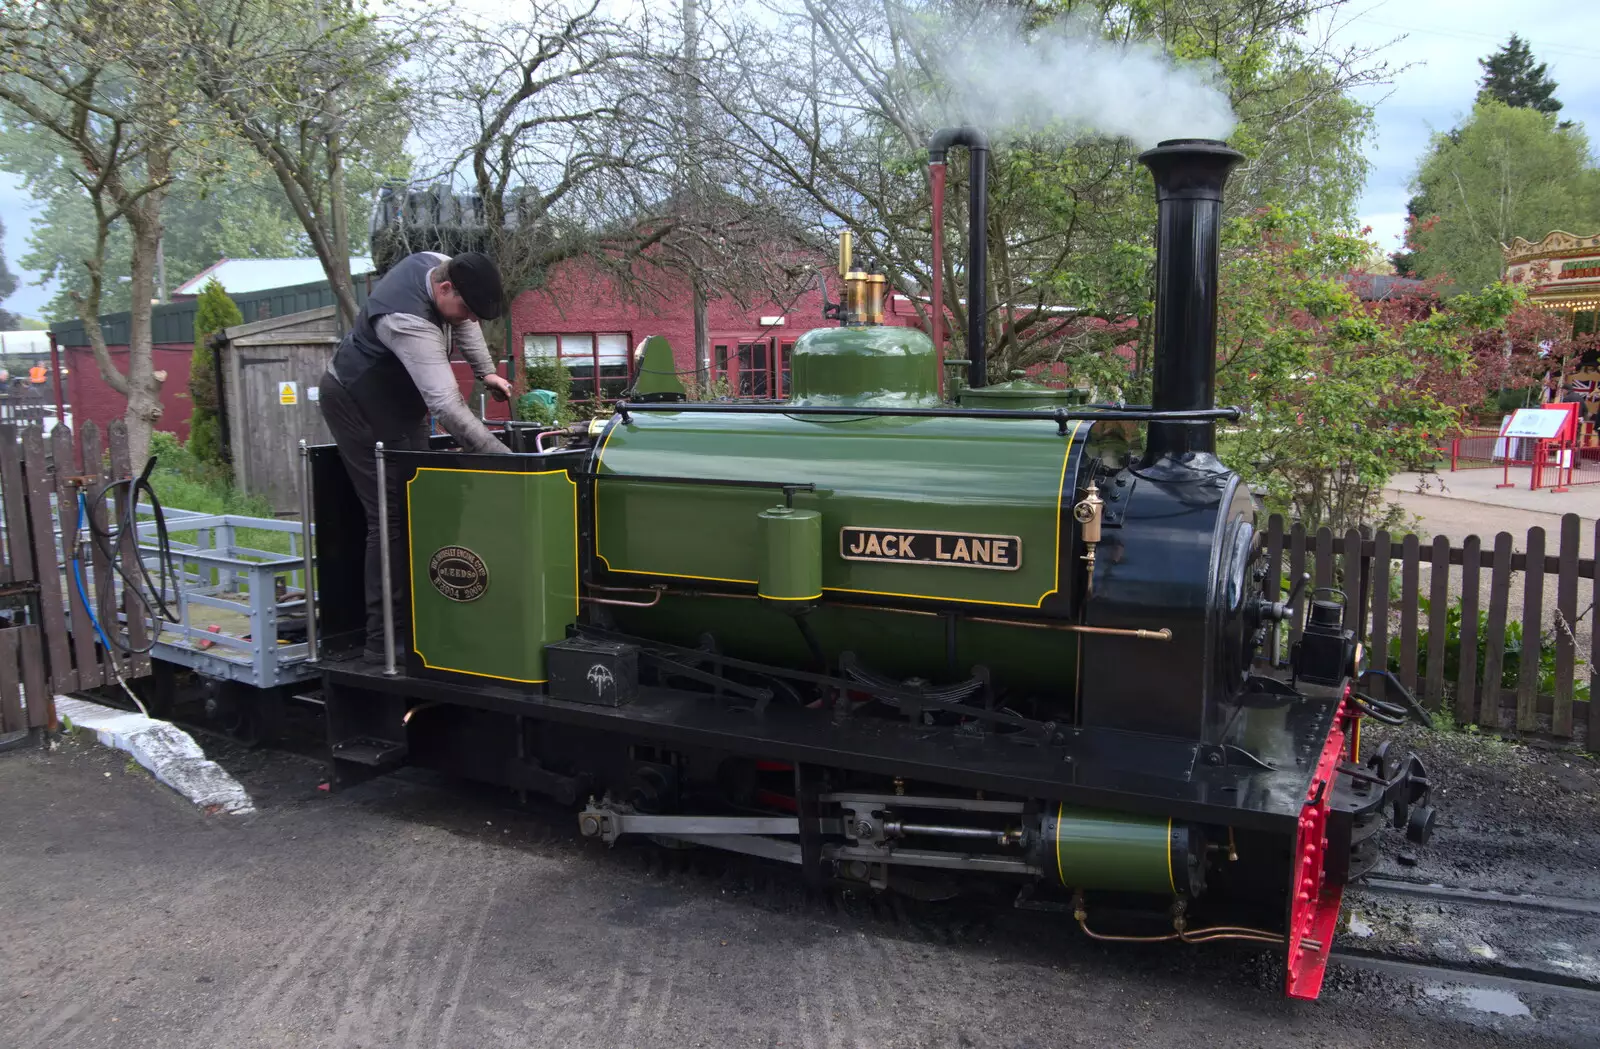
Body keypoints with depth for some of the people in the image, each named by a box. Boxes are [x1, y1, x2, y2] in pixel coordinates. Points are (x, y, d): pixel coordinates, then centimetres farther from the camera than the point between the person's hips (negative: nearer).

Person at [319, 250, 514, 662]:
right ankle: (384, 640, -10)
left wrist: (486, 372, 8)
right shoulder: (409, 322, -36)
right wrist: (501, 456, -44)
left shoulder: (438, 263, -8)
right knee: (393, 517, -13)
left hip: (391, 400, 10)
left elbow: (464, 322, 13)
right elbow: (446, 405, -42)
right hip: (360, 407, -10)